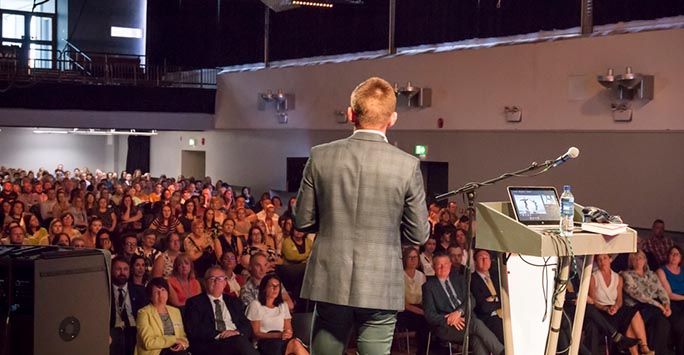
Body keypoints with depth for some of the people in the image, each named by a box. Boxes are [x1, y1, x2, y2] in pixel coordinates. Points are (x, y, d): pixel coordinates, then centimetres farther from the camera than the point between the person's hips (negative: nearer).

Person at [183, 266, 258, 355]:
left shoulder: (235, 303, 25)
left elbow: (247, 327, 15)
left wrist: (237, 332, -8)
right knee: (238, 341, -35)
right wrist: (218, 335, -14)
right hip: (209, 345, -4)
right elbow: (193, 329, -2)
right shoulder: (194, 303, 12)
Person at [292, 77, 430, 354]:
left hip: (329, 284, 2)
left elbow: (303, 221, 2)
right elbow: (418, 234, -2)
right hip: (381, 289, -1)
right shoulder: (408, 165, -9)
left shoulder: (320, 156, -5)